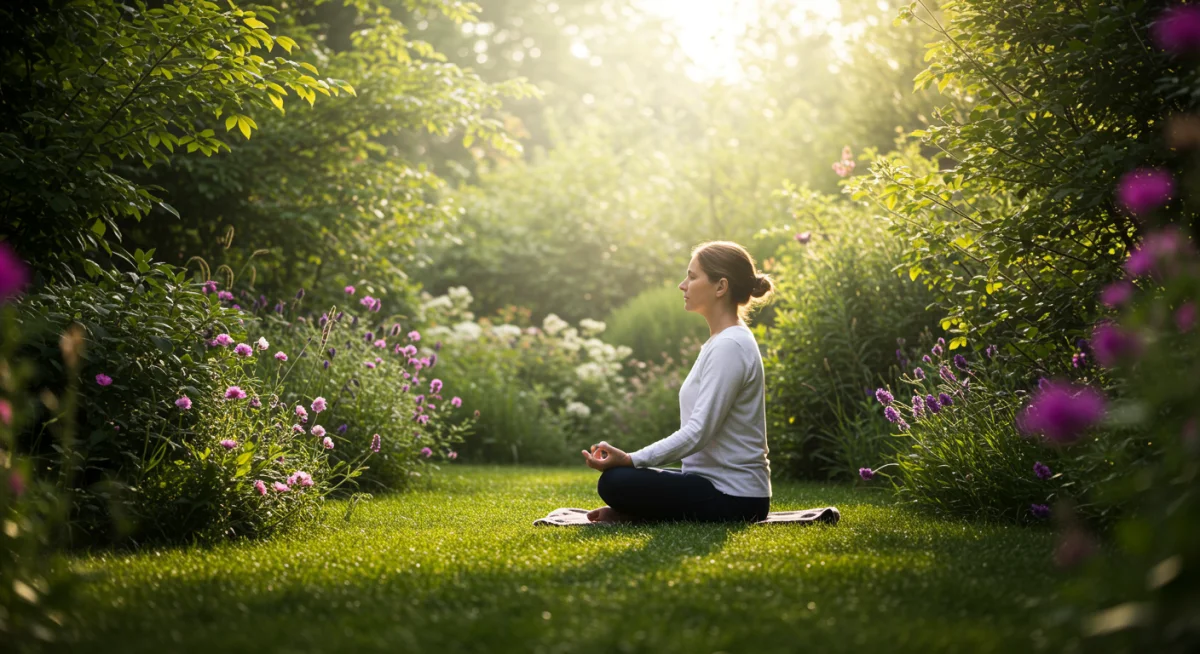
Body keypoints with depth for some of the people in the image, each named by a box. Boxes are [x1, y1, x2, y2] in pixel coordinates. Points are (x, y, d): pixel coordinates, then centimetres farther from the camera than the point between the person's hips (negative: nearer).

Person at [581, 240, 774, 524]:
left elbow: (698, 433, -23)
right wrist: (629, 459, 10)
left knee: (614, 482, -23)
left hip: (734, 498, -10)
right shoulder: (722, 342, 14)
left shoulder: (730, 347, -17)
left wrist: (630, 459, -27)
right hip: (718, 482, 10)